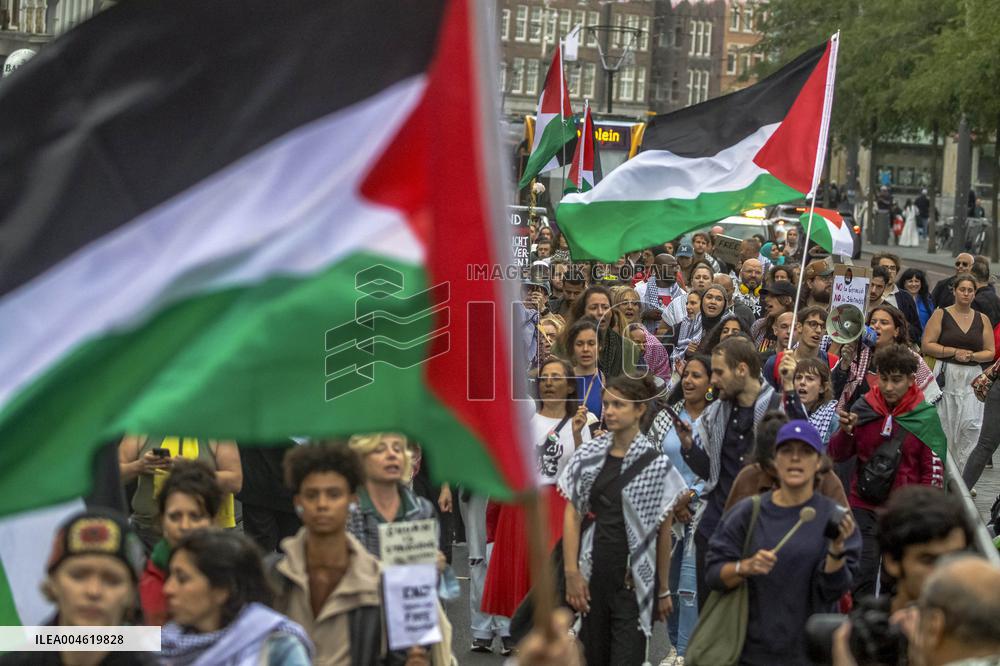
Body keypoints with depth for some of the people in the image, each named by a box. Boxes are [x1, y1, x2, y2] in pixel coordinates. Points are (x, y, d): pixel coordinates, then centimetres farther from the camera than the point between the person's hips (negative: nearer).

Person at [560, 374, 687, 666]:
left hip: (633, 579, -3)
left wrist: (664, 590, 2)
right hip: (593, 573, 3)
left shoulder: (655, 464, -4)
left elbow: (663, 531, 0)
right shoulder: (588, 456, 5)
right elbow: (572, 515, 4)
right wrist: (572, 573, -4)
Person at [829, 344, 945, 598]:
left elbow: (933, 469, -1)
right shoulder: (864, 407, -2)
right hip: (864, 507, 1)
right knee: (862, 577, -3)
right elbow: (838, 455, 4)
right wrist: (846, 431, -16)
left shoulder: (925, 416, -5)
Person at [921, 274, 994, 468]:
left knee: (971, 427, -9)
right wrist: (955, 352, -10)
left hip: (972, 379, 2)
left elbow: (990, 352, 9)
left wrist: (972, 356, -10)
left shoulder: (982, 319, 11)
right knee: (942, 428, -2)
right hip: (945, 377, -2)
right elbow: (927, 345, -4)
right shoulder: (941, 314, 4)